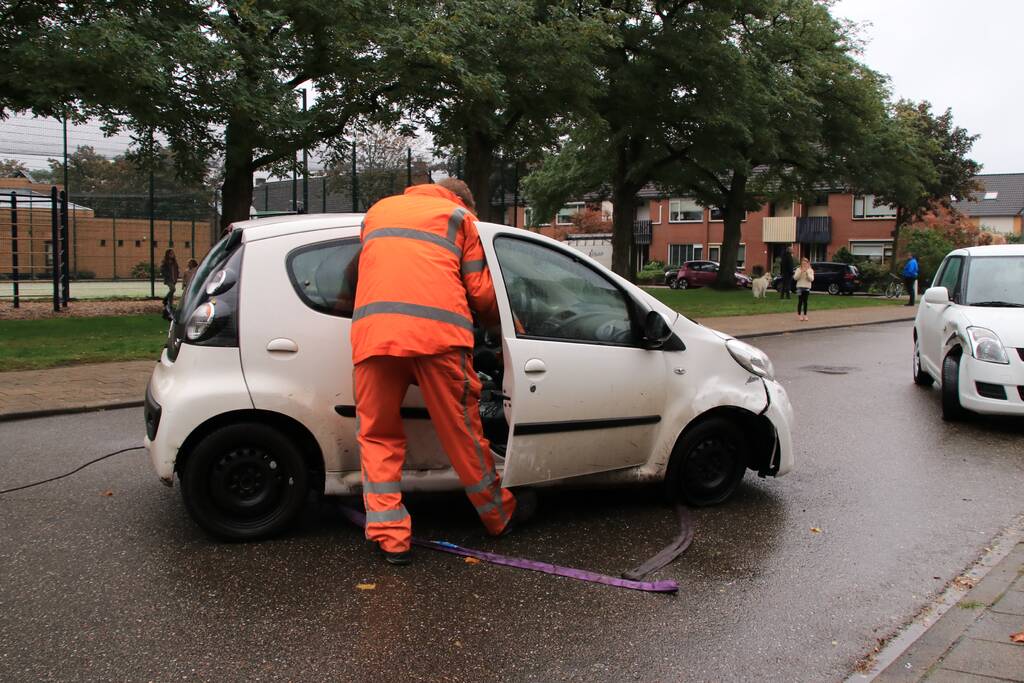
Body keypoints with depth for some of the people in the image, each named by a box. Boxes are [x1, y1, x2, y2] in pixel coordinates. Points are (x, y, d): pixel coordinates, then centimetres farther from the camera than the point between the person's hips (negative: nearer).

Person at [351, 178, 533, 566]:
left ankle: (390, 537, 7)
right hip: (437, 331, -2)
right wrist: (502, 325, 32)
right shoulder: (458, 216, 17)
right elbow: (481, 292, 13)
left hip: (372, 331, 3)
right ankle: (500, 516, 27)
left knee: (377, 436, 12)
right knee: (462, 432, 9)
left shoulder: (378, 210, 29)